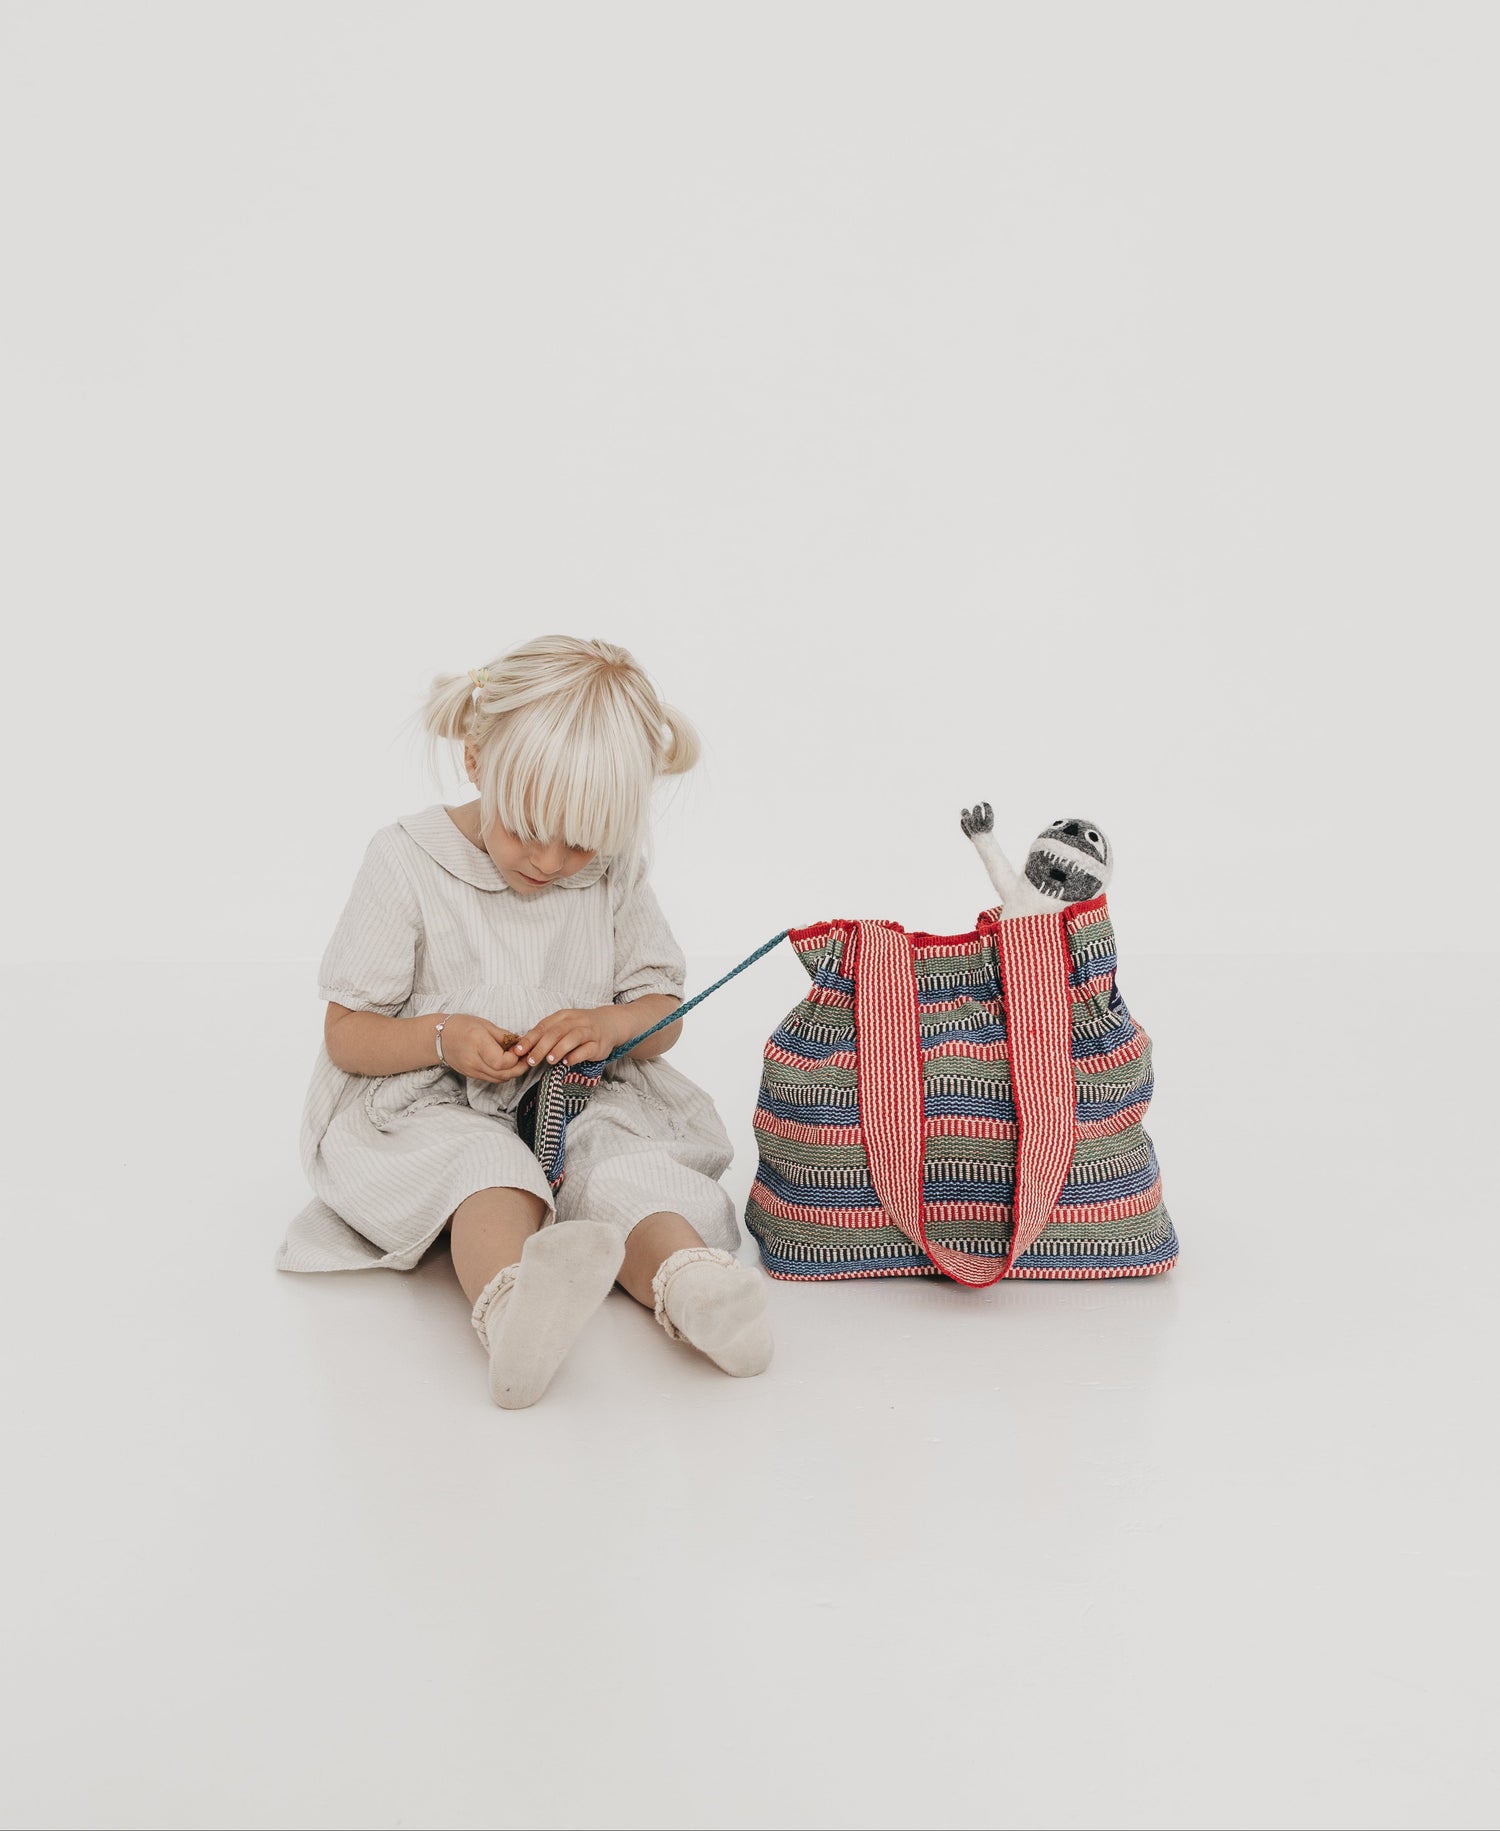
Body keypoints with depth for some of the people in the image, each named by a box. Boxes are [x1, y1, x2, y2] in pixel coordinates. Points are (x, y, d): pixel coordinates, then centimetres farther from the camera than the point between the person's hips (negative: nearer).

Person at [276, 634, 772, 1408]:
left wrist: (610, 1026, -16)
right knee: (491, 1168, -37)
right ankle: (510, 1305, -68)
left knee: (629, 1172, -28)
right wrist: (441, 1037, -23)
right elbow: (346, 1036, -3)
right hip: (432, 1109, -4)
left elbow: (663, 1014, 8)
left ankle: (688, 1282, -59)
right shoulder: (407, 862, -5)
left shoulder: (615, 871, 3)